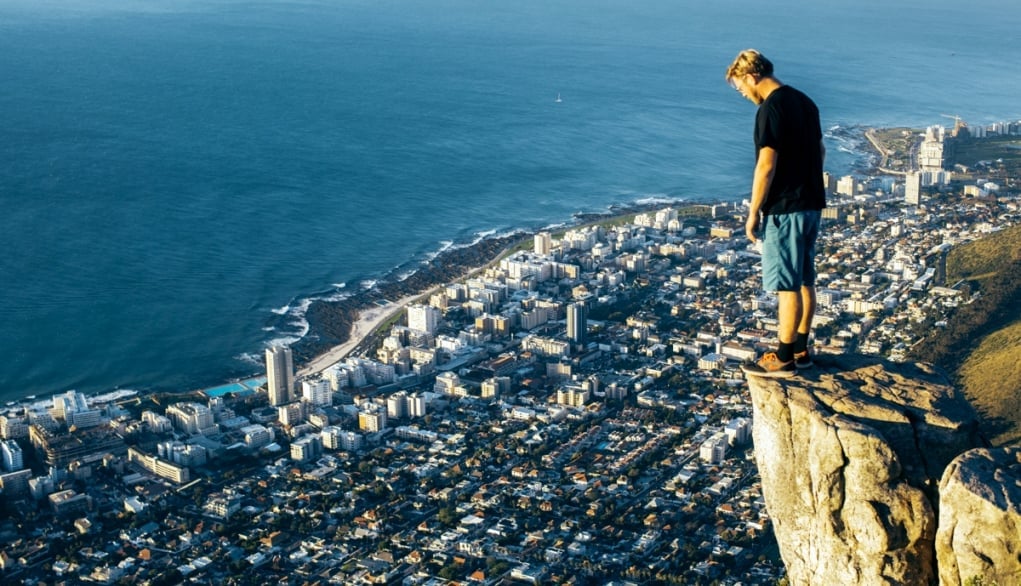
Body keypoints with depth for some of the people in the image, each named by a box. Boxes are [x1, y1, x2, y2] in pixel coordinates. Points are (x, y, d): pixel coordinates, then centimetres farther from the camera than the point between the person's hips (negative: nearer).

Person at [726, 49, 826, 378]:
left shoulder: (770, 109, -17)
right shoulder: (805, 102, 12)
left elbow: (766, 166, -20)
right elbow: (820, 151, 21)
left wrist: (753, 212, -14)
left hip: (785, 209, -9)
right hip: (812, 203, 10)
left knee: (786, 285, -3)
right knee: (804, 280, 14)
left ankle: (784, 359, 4)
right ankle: (800, 350, 24)